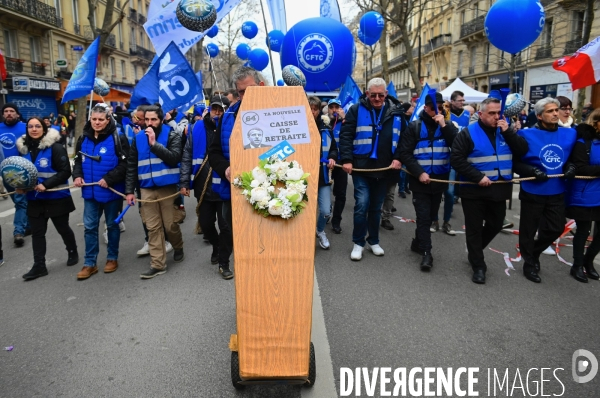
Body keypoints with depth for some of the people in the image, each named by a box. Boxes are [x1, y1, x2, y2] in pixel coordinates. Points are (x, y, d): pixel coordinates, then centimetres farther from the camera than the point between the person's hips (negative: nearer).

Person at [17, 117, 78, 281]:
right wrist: (21, 185, -1)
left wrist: (46, 185, -23)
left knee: (62, 228, 11)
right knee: (37, 232, 7)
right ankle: (39, 266, 15)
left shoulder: (55, 147, -13)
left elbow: (65, 171, -16)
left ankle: (73, 252, 35)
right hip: (34, 199, 5)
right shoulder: (24, 148, 6)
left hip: (57, 197, -5)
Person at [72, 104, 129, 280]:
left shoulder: (118, 138, -10)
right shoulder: (84, 139, 7)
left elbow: (125, 164, -15)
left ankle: (112, 258, 26)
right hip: (90, 191, 5)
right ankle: (89, 263, 17)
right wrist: (77, 175, -2)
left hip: (112, 191, -5)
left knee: (112, 225, 10)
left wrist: (109, 179, -23)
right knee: (89, 227, 8)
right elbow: (78, 161, 17)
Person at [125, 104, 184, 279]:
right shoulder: (138, 139, 8)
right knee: (153, 227, 3)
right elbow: (131, 166, 9)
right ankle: (158, 264, 9)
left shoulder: (173, 136, -2)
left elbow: (174, 158, -17)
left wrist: (154, 143, -19)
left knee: (170, 224, 4)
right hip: (147, 189, 3)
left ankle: (178, 247, 34)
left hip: (167, 187, -3)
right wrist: (129, 190, 4)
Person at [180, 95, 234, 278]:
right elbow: (187, 156, 6)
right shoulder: (197, 128, 4)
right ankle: (217, 247, 43)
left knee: (226, 225, 3)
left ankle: (224, 261, 19)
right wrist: (184, 182, 3)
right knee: (205, 223, 16)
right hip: (203, 186, 4)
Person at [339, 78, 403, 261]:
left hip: (384, 169, 3)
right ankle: (358, 243, 8)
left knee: (376, 207, 13)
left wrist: (398, 158, -3)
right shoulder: (356, 110, -2)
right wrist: (347, 159, -14)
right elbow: (345, 135, -5)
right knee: (362, 204, -9)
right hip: (361, 167, -3)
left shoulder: (395, 112, 6)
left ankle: (373, 241, 28)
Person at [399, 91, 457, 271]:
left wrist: (444, 126, -16)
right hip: (420, 180, -4)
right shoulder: (414, 126, -3)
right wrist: (419, 173, -17)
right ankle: (426, 252, 0)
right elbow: (405, 153, -8)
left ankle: (417, 243, 32)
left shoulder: (448, 126, 6)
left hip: (439, 179, 4)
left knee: (431, 215, 14)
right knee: (423, 216, -6)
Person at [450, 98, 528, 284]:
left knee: (495, 225, 16)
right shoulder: (468, 133, -7)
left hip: (499, 189, 5)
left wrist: (508, 132, -14)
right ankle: (478, 266, 16)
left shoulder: (505, 130, 7)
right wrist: (478, 177, -20)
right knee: (475, 228, 3)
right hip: (475, 190, -5)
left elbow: (523, 151, -2)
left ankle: (475, 251, 39)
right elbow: (456, 159, -15)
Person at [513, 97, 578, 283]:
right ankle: (529, 263, 29)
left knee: (556, 228, 13)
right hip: (532, 191, -4)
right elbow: (514, 162, -8)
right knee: (528, 230, 8)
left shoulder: (570, 134, 3)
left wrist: (570, 166, -4)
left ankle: (533, 253, 39)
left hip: (557, 192, 4)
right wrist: (532, 171, -22)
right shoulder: (526, 134, -11)